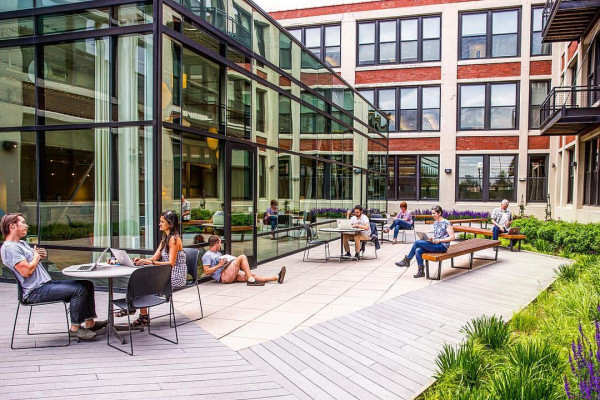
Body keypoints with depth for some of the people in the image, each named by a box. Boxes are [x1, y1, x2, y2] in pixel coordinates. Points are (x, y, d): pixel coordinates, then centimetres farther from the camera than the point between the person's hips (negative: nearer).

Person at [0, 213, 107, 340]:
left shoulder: (22, 243, 20)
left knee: (87, 285, 3)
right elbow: (26, 271, -23)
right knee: (78, 290, -24)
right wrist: (36, 256, -6)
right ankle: (75, 328, -13)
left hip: (47, 284, 11)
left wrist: (40, 257, 6)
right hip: (35, 292, -11)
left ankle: (90, 323, 5)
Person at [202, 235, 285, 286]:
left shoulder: (218, 253, 26)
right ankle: (251, 280, -19)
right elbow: (206, 271, -13)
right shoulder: (207, 256, -4)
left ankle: (277, 277, -1)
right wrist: (219, 265, -15)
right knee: (242, 257, -16)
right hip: (223, 277, -9)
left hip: (231, 276, 9)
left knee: (252, 276, 1)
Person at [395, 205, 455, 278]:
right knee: (418, 250, -20)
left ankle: (407, 260, -4)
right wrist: (432, 239, 2)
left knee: (417, 242, -20)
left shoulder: (446, 223, -9)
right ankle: (421, 271, -12)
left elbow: (452, 237, -14)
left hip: (442, 246, -8)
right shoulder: (435, 222, 15)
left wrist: (439, 240, -20)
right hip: (435, 245, 8)